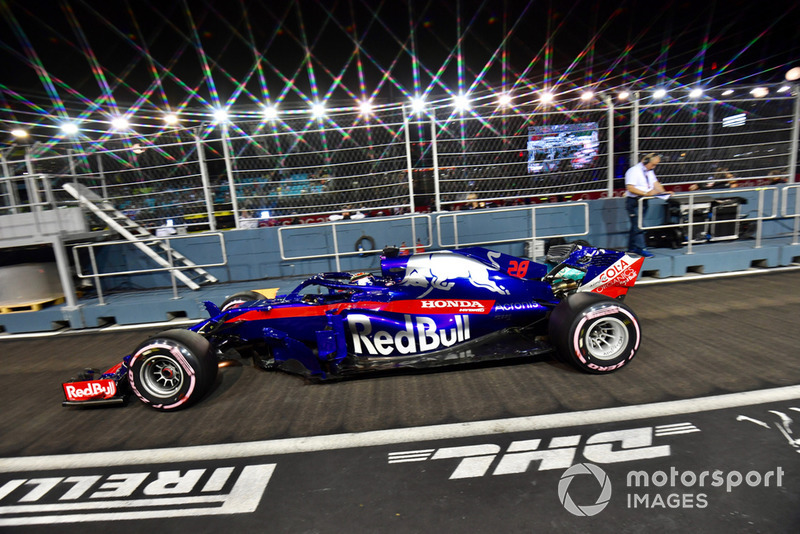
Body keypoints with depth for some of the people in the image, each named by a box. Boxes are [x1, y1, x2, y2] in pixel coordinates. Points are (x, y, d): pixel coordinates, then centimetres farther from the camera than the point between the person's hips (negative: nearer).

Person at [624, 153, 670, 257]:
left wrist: (664, 192, -4)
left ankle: (632, 247, 19)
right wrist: (646, 193, -27)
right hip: (634, 201, -9)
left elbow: (655, 183, 13)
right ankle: (640, 248, -4)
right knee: (638, 225, -8)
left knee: (636, 225, 12)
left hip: (644, 201, 9)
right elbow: (630, 188, -22)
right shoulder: (634, 171, -13)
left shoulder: (649, 171, 15)